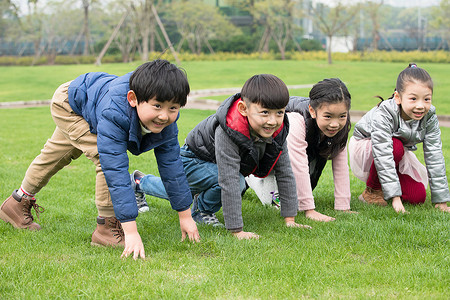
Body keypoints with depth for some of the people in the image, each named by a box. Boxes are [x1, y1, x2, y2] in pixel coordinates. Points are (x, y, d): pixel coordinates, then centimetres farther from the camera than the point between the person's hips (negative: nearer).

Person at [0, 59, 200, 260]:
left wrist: (185, 216, -21)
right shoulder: (114, 115, -51)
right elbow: (117, 171, -53)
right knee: (108, 158, -27)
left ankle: (18, 203, 48)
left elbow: (172, 165, -23)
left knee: (53, 158, 26)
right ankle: (107, 227, -12)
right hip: (68, 102, -7)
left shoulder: (166, 123, -33)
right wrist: (131, 232, -55)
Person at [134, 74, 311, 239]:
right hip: (194, 161, -7)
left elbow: (285, 174, -18)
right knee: (233, 182, -29)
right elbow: (230, 181, -49)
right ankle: (201, 210, 0)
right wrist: (237, 231, -48)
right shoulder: (227, 133, -47)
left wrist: (290, 219, -19)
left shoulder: (277, 132, -27)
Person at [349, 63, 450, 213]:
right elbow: (383, 156, -41)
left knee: (418, 196, -13)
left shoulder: (430, 118, -22)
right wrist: (395, 197, -45)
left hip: (398, 155, 5)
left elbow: (435, 157, -21)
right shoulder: (383, 115, -36)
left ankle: (384, 184, 16)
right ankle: (372, 190, -13)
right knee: (396, 147, -36)